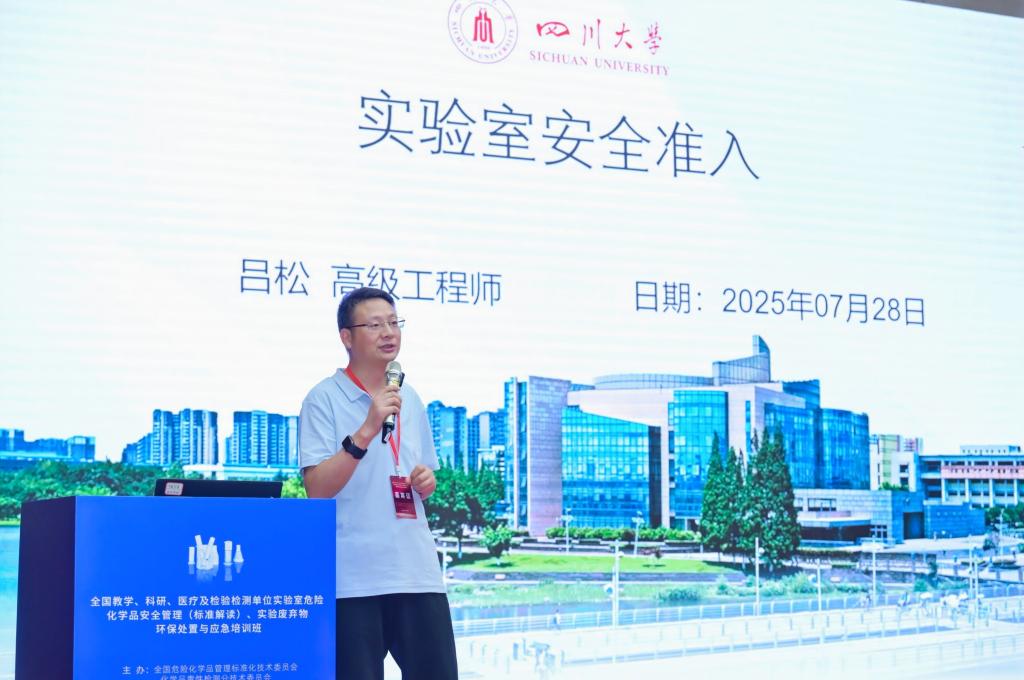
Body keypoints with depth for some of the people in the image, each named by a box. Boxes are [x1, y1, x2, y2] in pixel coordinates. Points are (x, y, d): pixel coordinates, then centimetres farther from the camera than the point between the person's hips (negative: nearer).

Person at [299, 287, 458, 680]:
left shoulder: (410, 399, 14)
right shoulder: (324, 398, -5)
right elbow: (317, 488, -15)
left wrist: (427, 481, 3)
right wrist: (366, 431, -23)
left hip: (417, 571, 6)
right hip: (353, 577, -6)